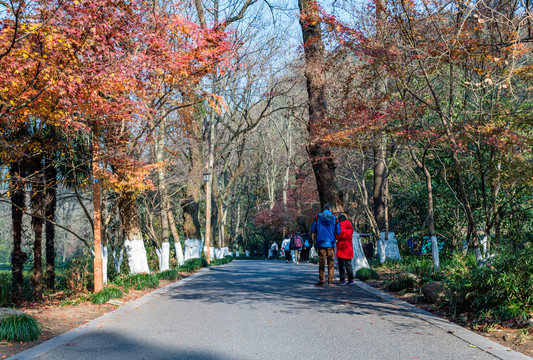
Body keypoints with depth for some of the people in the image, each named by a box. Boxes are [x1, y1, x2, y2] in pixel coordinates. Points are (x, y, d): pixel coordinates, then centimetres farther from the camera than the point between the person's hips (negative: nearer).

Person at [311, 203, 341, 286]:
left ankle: (322, 280, -1)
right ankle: (330, 280, 5)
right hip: (331, 243, 0)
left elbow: (312, 229, 2)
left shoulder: (318, 217, 1)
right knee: (331, 262, 6)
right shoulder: (334, 218, 0)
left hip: (321, 242, 0)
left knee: (321, 262, 2)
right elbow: (338, 232, 0)